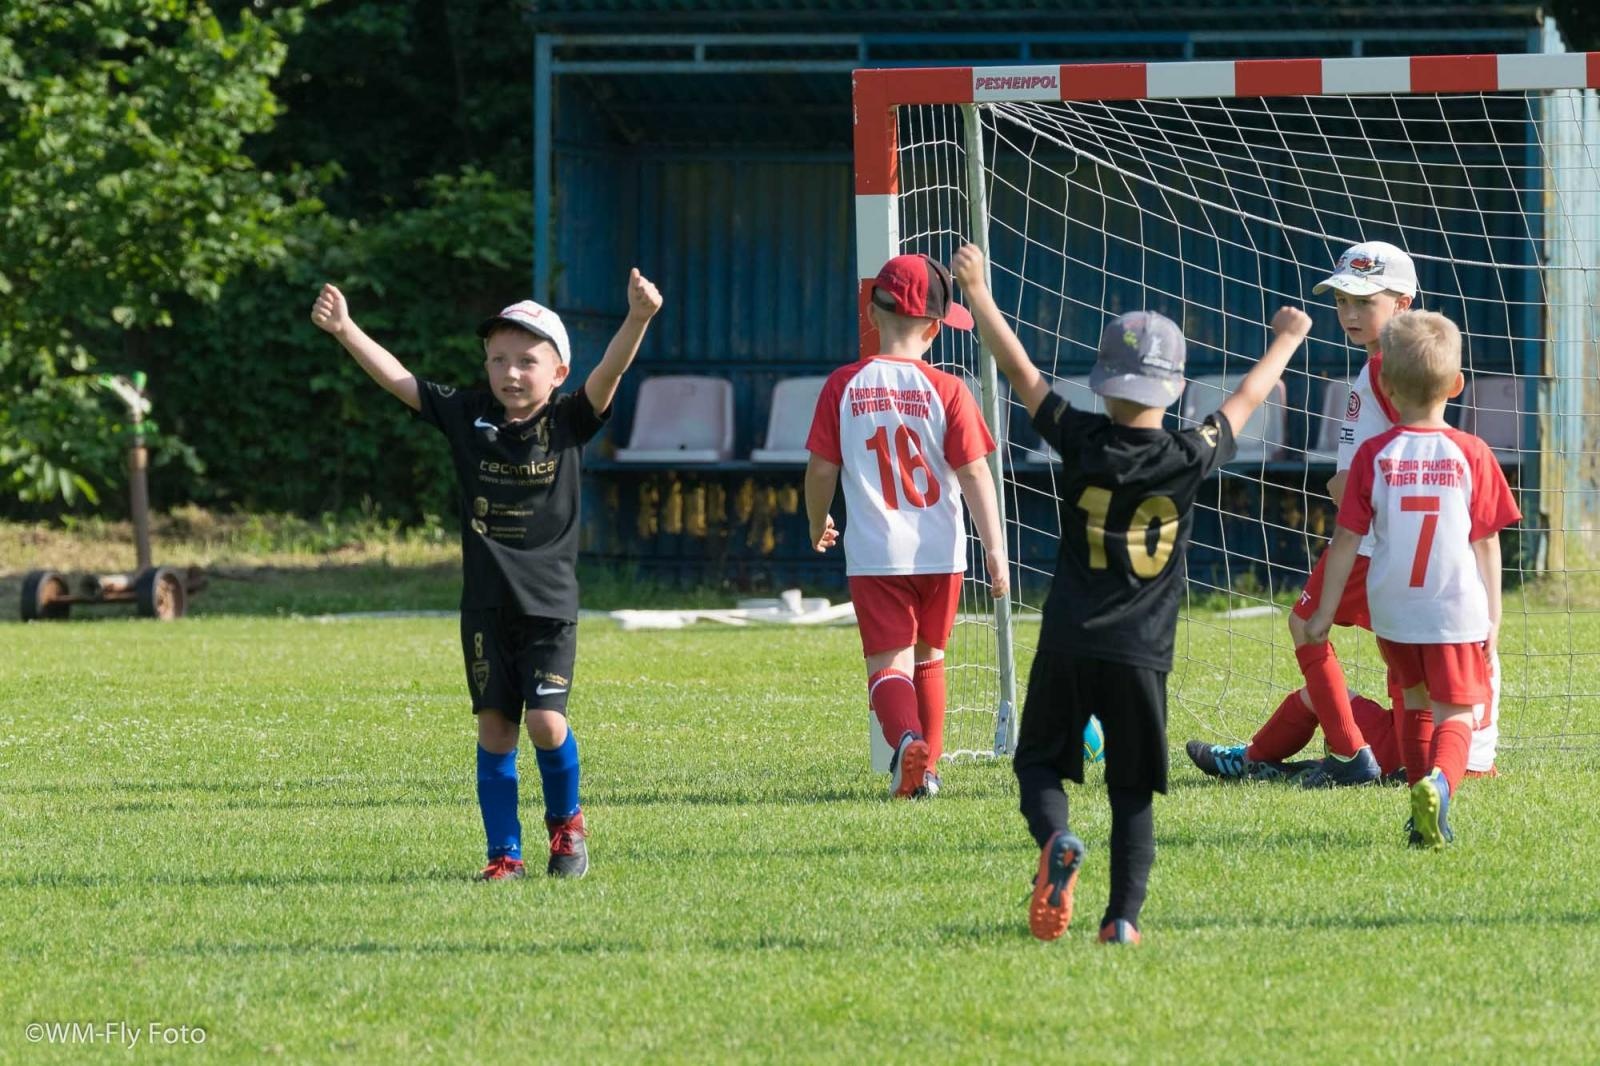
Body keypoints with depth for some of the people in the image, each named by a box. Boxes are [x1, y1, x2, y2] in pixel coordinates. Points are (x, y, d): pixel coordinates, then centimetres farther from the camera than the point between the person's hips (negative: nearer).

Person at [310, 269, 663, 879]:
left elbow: (608, 374, -15)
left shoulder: (568, 422, -1)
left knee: (546, 721, -11)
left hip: (550, 604, -2)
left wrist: (638, 320, -31)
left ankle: (566, 822, 16)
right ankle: (504, 853, 10)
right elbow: (397, 380, 1)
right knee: (495, 729, 3)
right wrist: (345, 330, -8)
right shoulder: (468, 417, 4)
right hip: (486, 605, 2)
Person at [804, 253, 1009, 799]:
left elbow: (821, 469, 0)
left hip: (874, 554, -1)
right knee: (929, 658, 20)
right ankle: (926, 767, 25)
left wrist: (817, 526, 19)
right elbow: (975, 474, -7)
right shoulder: (946, 390, -6)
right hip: (939, 550, 1)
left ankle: (907, 738, -32)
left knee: (889, 663, -3)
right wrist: (994, 548, -3)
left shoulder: (843, 386, -4)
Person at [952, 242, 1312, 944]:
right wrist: (1284, 341, 31)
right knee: (1132, 792, 9)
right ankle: (1124, 914, -1)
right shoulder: (1189, 459, -4)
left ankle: (1056, 842, -20)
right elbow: (1246, 399, 14)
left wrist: (977, 293, 13)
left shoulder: (1082, 442, -6)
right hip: (1141, 653, 1)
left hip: (1067, 644, -1)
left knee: (1038, 761, 10)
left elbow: (1020, 371, 2)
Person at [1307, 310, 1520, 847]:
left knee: (1415, 702, 21)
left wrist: (1326, 612, 8)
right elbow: (1486, 543, -1)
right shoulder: (1471, 454, -5)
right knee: (1455, 712, 0)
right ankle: (1440, 780, -30)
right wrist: (1492, 616, 8)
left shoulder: (1375, 455, -4)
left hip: (1393, 611, 2)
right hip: (1458, 612, -2)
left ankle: (1425, 815, 22)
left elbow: (1346, 540, -1)